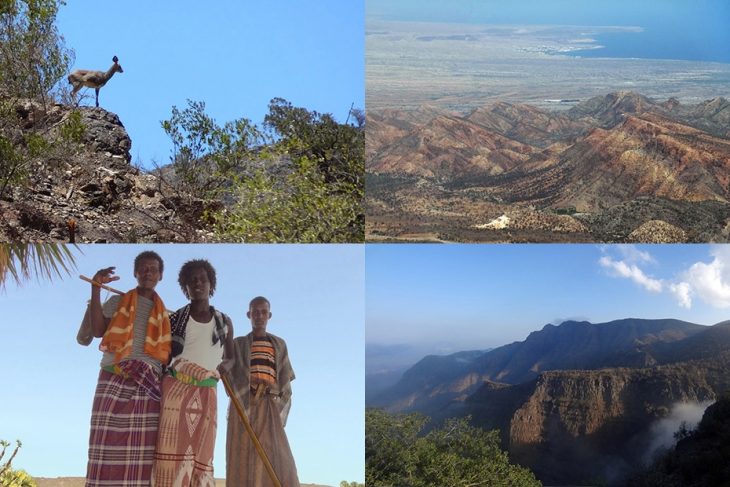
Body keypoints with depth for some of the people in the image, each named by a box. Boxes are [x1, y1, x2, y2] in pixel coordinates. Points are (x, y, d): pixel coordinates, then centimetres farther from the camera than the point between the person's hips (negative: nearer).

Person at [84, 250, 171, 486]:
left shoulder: (164, 314, 22)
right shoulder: (117, 302, 16)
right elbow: (97, 330, -1)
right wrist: (96, 289, -5)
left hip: (148, 384, 2)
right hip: (114, 381, -2)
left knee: (141, 449, -7)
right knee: (109, 444, -10)